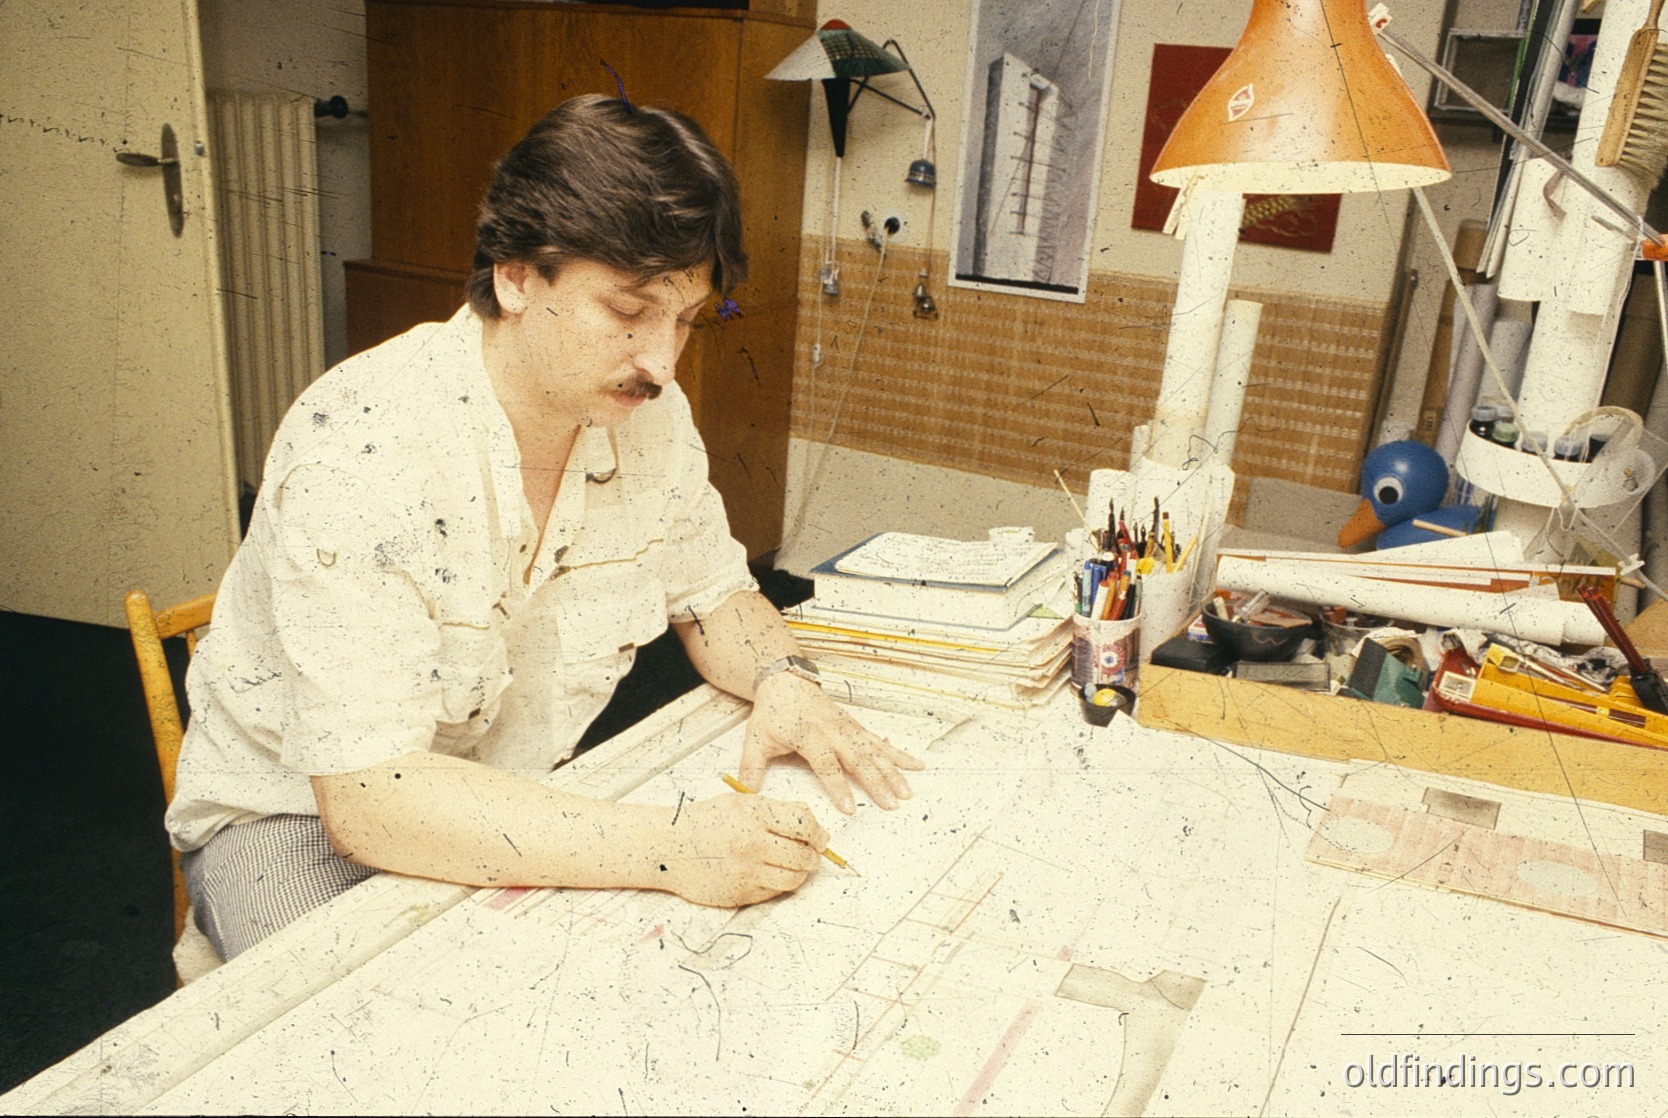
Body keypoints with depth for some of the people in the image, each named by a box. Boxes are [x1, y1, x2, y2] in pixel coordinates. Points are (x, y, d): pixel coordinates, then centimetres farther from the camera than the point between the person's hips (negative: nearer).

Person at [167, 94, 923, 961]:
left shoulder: (650, 414, -10)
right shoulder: (361, 448, -30)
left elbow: (713, 595, 7)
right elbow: (369, 797, -34)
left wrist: (780, 678, -16)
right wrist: (666, 847, -40)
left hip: (524, 802, 5)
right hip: (299, 817, -4)